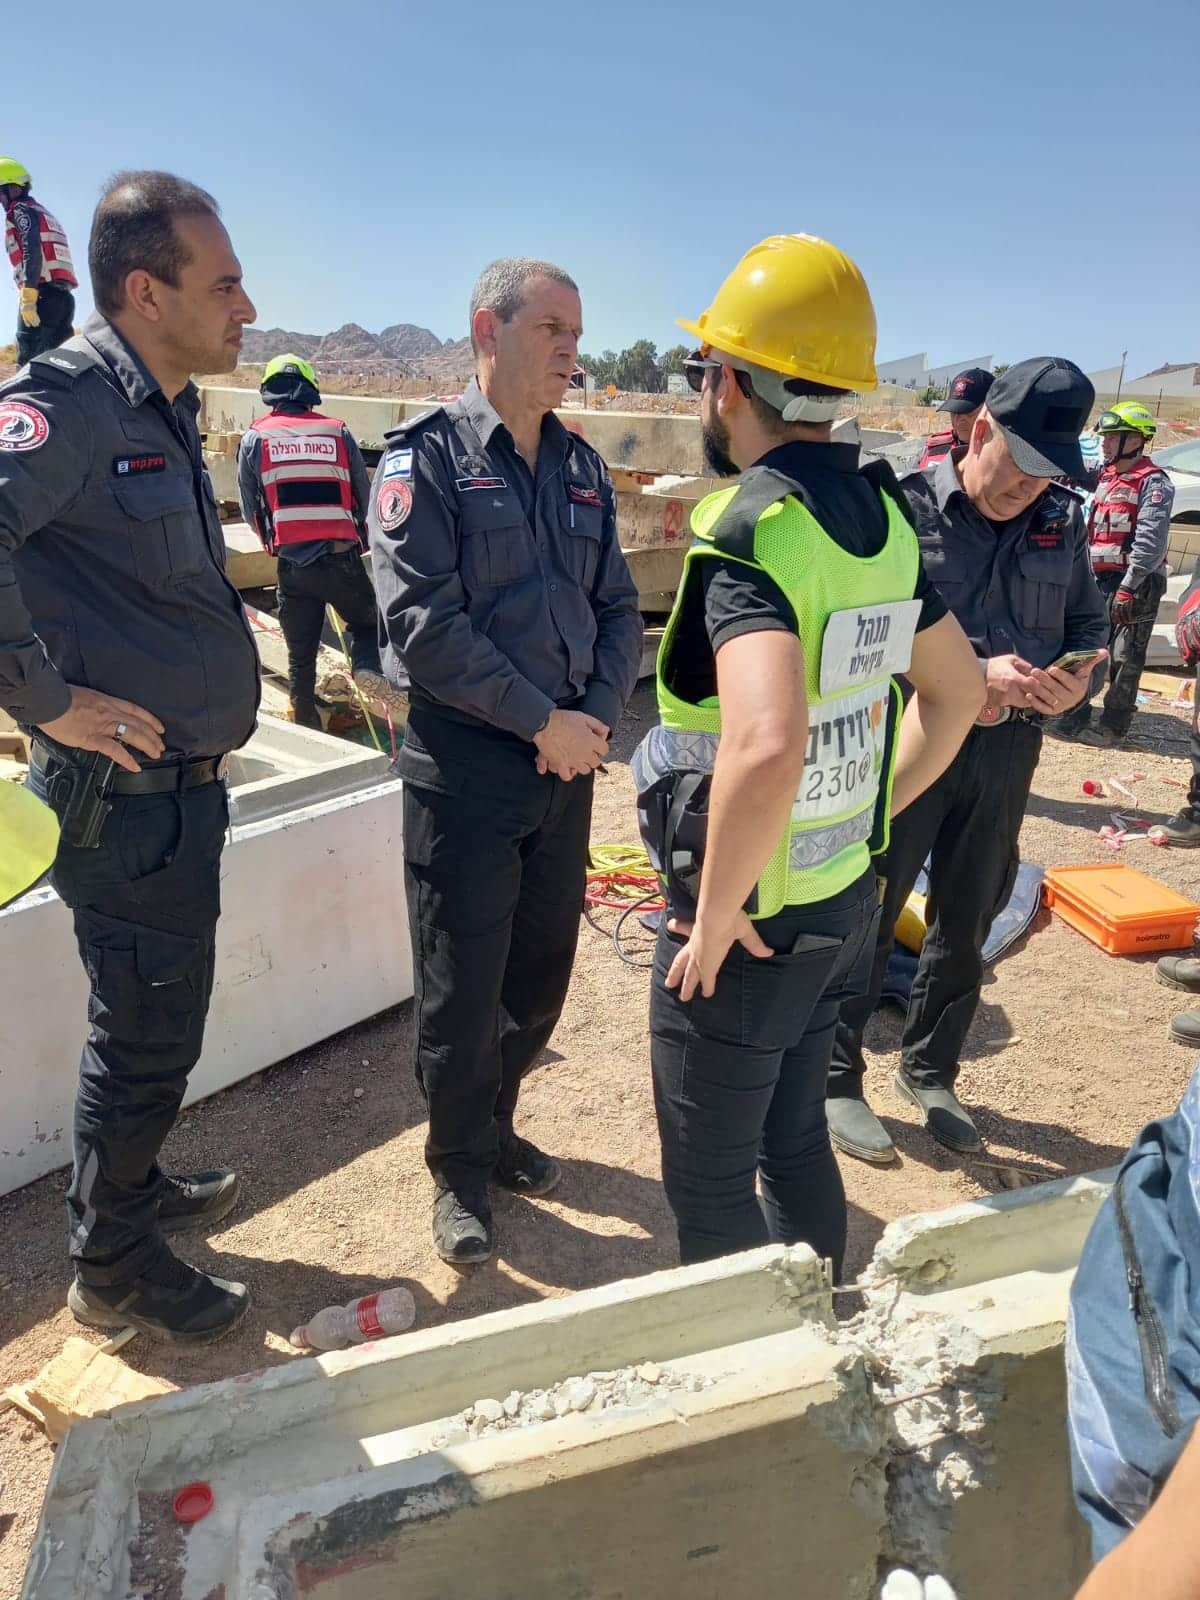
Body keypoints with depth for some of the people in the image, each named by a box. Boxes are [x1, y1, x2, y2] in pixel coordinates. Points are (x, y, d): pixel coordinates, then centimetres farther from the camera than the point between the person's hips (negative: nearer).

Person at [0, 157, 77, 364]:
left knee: (29, 361, -14)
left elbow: (32, 251, -14)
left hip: (44, 293, -9)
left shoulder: (21, 210, 2)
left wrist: (27, 297, -21)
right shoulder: (42, 211, 29)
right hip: (63, 294, 9)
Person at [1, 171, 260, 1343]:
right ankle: (112, 1268, 26)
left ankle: (131, 1188, 45)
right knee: (147, 1030, 5)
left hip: (180, 783, 9)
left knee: (157, 1013, 23)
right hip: (128, 789, -9)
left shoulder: (162, 409, 13)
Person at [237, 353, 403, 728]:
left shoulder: (254, 439, 6)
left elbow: (250, 509, 10)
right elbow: (365, 498, 7)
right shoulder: (338, 432, 6)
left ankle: (306, 725, 19)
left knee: (301, 654, 13)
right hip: (343, 559, 0)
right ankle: (367, 667, -10)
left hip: (293, 565, 1)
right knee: (365, 622, 20)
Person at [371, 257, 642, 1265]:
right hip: (465, 768, -5)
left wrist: (598, 717, -6)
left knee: (541, 976, 16)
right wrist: (543, 720, -16)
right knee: (462, 991, 5)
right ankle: (461, 1173, 28)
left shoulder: (581, 468, 12)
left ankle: (496, 1127, 39)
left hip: (566, 763, 6)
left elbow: (619, 610, 11)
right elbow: (425, 623, -16)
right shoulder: (427, 457, -6)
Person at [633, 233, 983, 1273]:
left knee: (712, 1184, 13)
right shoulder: (883, 520, 2)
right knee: (795, 1141, 26)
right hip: (848, 904, 8)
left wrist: (715, 921, -25)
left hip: (747, 928, -8)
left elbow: (766, 748, -39)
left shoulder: (751, 531, -23)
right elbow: (959, 693, 14)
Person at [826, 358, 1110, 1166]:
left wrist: (1080, 676, -9)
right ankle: (837, 1081, 25)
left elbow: (1090, 626, 13)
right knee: (867, 923, 6)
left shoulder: (1063, 523, 6)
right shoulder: (906, 509, -10)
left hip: (1004, 756, 5)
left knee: (966, 928, 17)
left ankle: (929, 1073, 38)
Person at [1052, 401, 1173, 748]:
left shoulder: (1153, 482, -9)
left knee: (1124, 660, 0)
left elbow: (1151, 540, -18)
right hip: (1098, 578, 8)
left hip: (1135, 582, -8)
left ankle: (1112, 726, 7)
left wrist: (1128, 586, -23)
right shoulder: (1106, 476, 15)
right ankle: (1076, 717, 18)